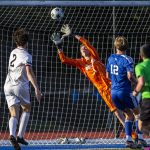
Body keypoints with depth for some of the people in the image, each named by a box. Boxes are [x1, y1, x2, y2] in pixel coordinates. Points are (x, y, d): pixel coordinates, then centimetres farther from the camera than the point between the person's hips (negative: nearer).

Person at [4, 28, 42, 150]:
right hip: (20, 85, -4)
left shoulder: (13, 53, 15)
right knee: (27, 108, 19)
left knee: (14, 114, -1)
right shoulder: (26, 55, -6)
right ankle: (20, 136, 9)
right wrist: (37, 88, -24)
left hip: (8, 85, 4)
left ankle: (12, 135, -29)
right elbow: (29, 72, -19)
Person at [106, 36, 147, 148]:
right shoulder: (127, 60, -12)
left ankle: (129, 139, 5)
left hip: (114, 92, 6)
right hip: (125, 91, -6)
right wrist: (136, 82, -3)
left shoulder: (111, 58, 8)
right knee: (137, 112, 11)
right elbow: (130, 76, -22)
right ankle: (140, 139, 4)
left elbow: (108, 75, 18)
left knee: (129, 114, 17)